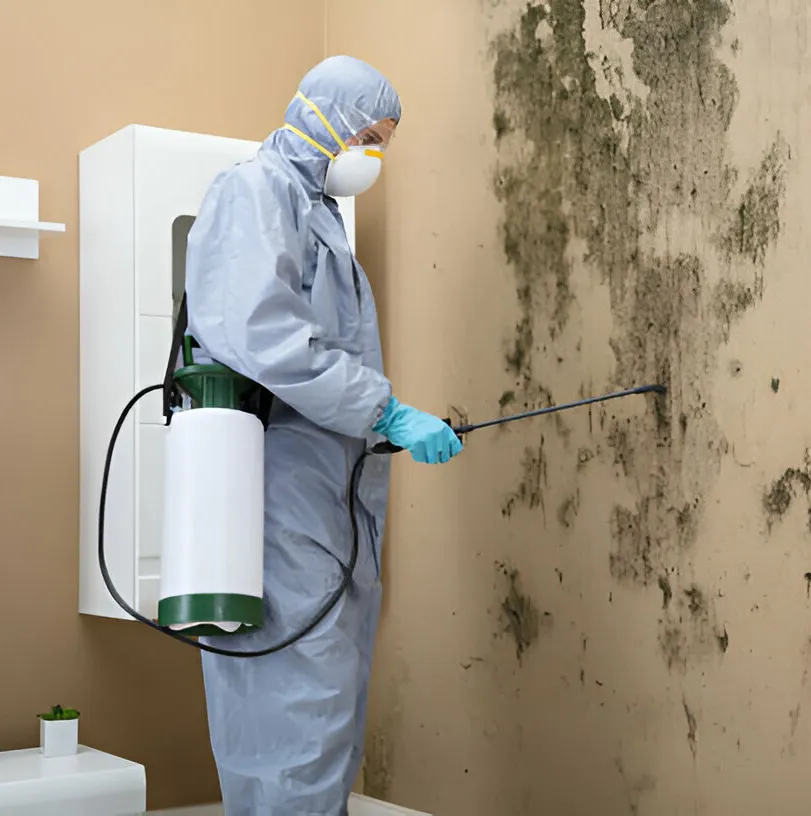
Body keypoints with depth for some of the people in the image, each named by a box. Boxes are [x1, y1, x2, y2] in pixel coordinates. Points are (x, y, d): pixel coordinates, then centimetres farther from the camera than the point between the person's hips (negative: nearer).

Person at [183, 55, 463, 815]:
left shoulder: (318, 210, 24)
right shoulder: (255, 190, -5)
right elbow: (264, 337, -21)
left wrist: (386, 424, 12)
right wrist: (388, 414, -20)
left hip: (332, 491, 10)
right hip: (281, 488, -10)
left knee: (333, 698, 11)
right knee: (302, 703, -11)